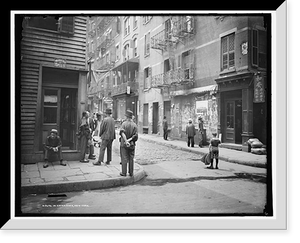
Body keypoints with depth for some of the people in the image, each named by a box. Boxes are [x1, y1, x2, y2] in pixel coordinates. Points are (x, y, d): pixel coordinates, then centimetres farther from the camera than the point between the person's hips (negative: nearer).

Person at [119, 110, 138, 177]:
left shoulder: (124, 123, -8)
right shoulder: (135, 125, -1)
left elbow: (122, 132, -25)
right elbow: (135, 136, -11)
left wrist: (126, 141, -29)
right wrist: (129, 140, -12)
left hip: (124, 144, -2)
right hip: (132, 145, 2)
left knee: (124, 159, 4)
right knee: (131, 159, 10)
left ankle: (124, 173, 8)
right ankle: (131, 173, 15)